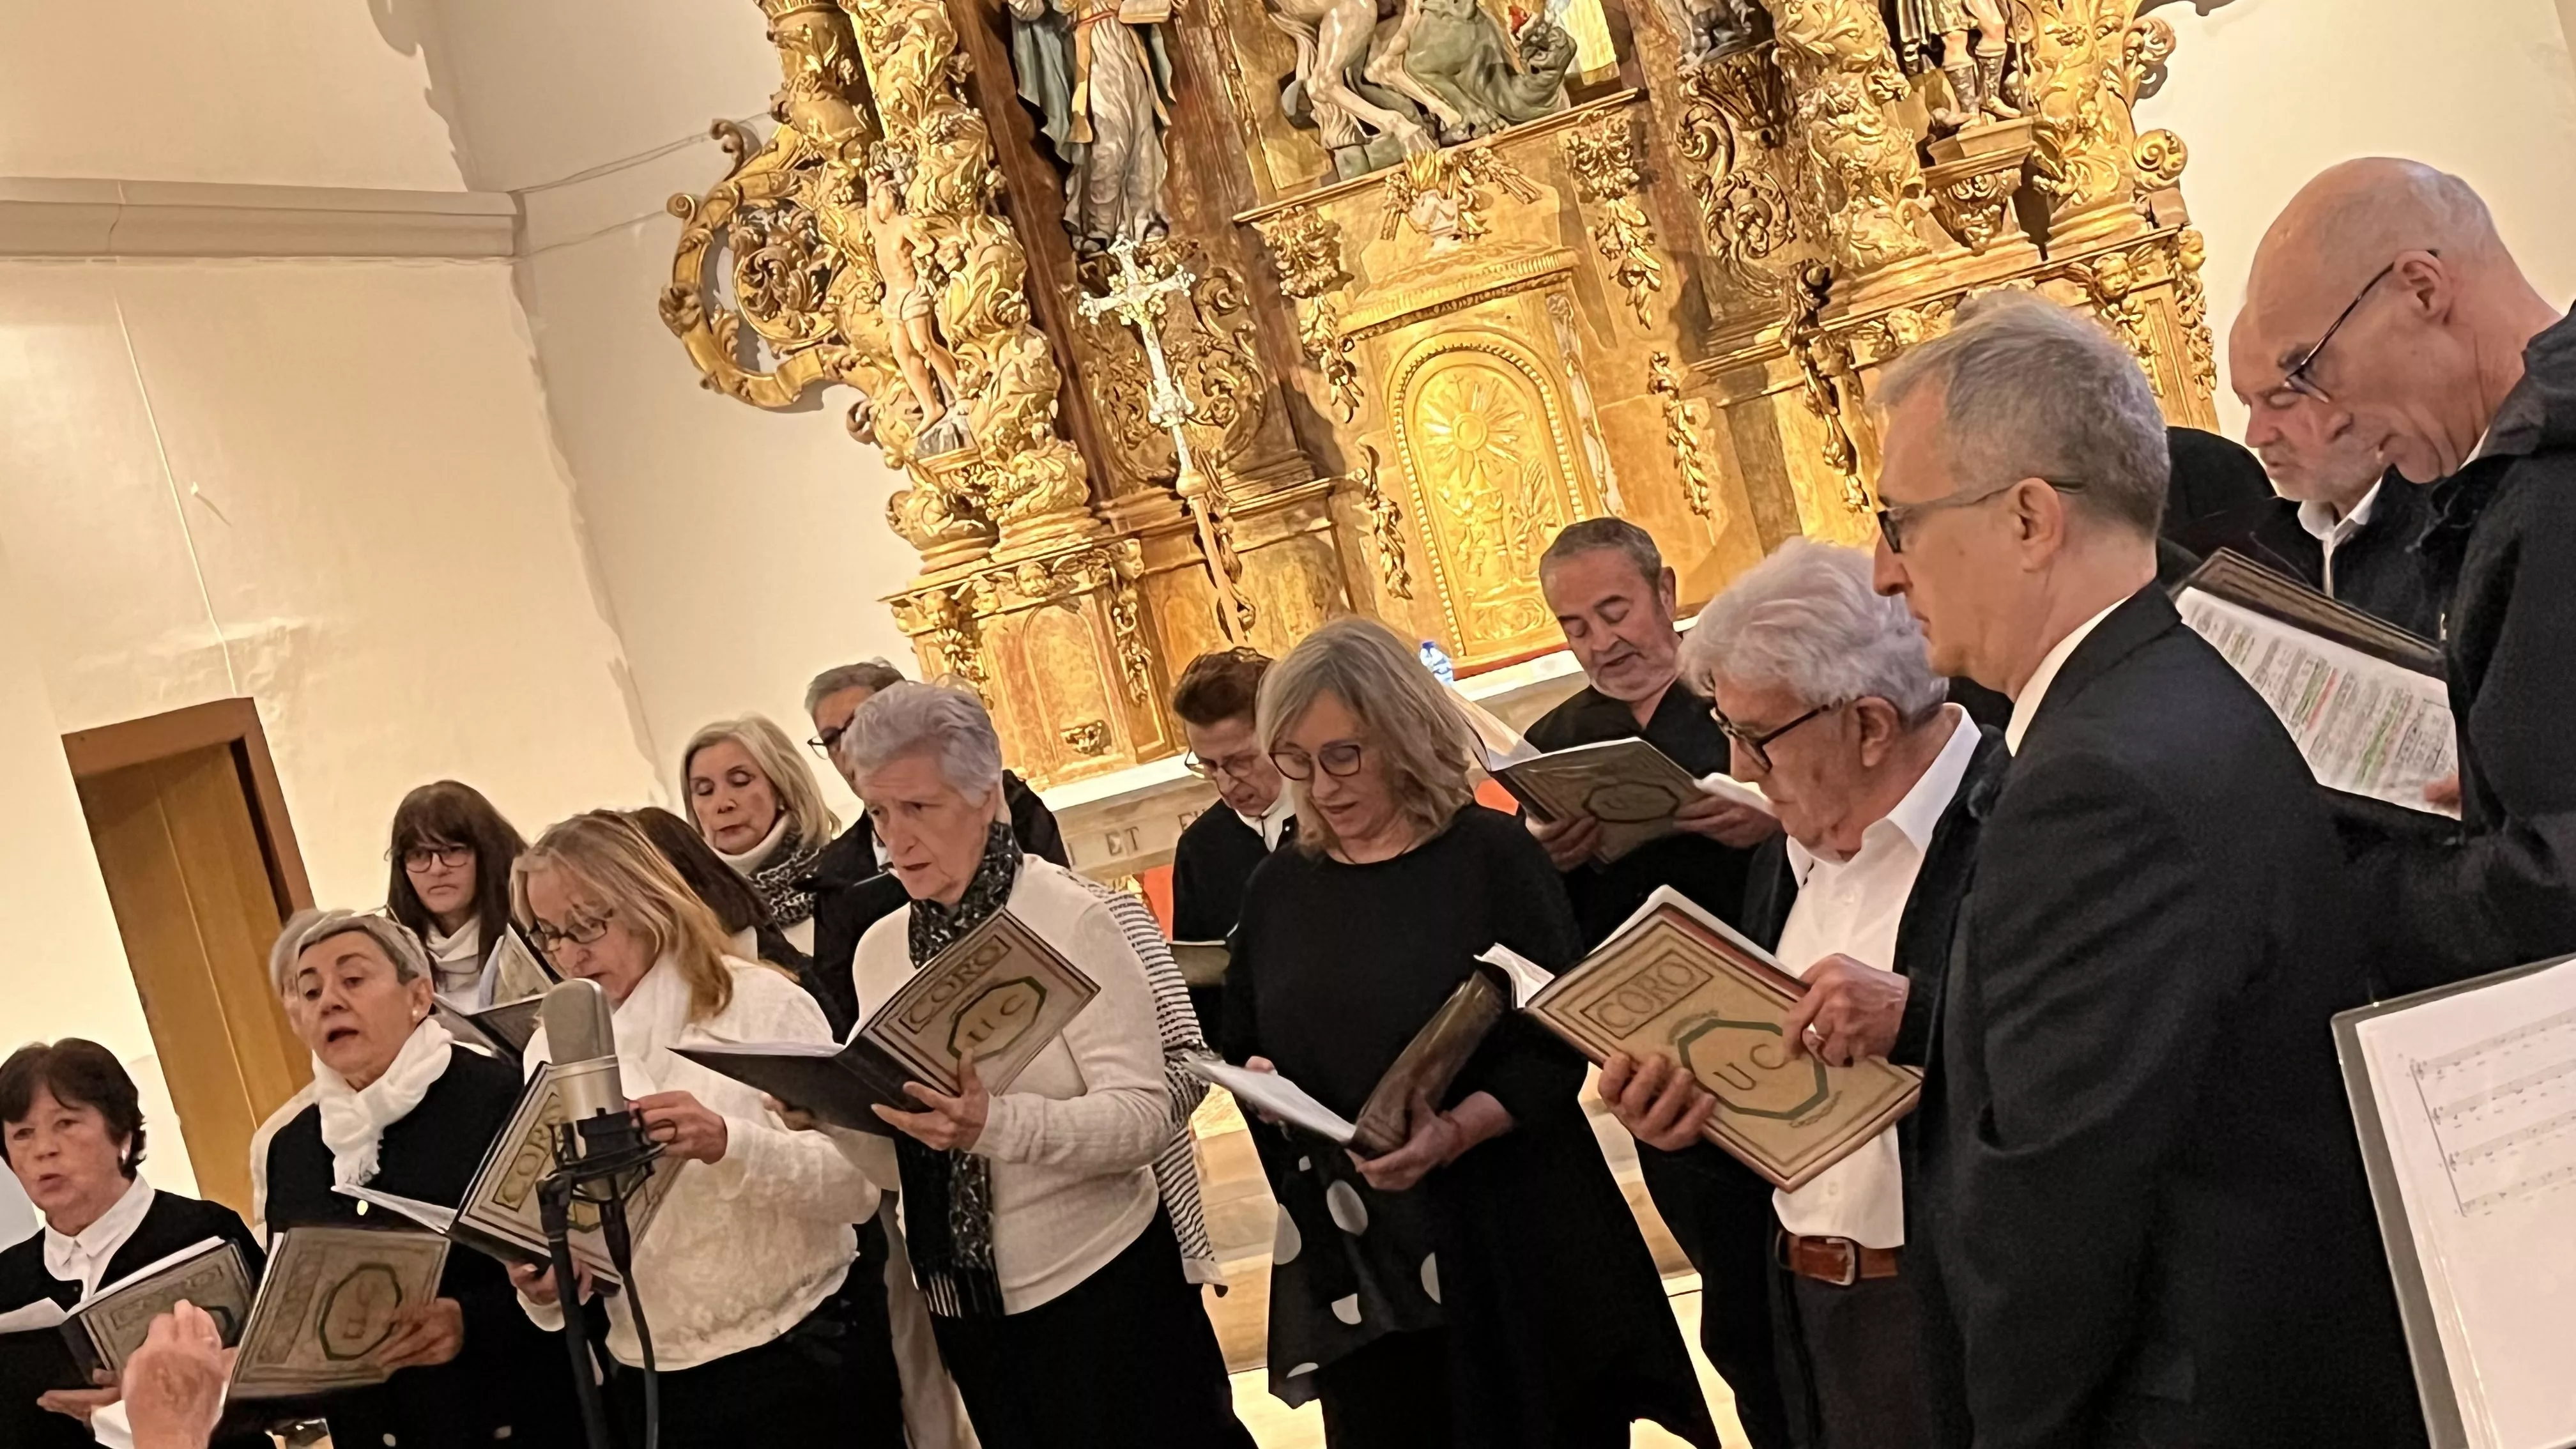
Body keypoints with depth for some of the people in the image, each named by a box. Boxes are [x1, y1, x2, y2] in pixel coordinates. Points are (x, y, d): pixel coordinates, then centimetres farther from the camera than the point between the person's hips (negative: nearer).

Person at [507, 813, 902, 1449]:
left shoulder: (763, 1003, -7)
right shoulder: (551, 1048, 6)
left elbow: (860, 1184, -13)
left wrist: (727, 1143, -28)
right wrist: (544, 1287, -13)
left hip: (803, 1359, -4)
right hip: (652, 1383, 4)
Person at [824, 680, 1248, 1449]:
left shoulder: (1072, 917, -13)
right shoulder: (879, 951, 4)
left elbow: (1148, 1114, -19)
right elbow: (895, 1156, 9)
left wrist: (993, 1125, -34)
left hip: (1099, 1286, -5)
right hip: (961, 1304, 5)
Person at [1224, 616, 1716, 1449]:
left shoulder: (1491, 855, -6)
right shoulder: (1277, 890, 7)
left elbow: (1558, 1038, -10)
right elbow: (1244, 1047, 16)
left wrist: (1459, 1130, -25)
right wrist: (1257, 1079, -7)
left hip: (1510, 1231, -3)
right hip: (1355, 1254, 3)